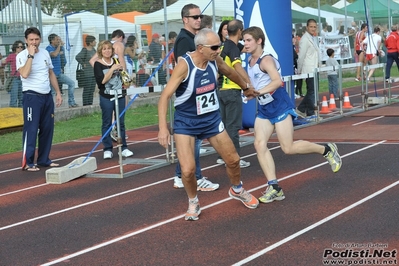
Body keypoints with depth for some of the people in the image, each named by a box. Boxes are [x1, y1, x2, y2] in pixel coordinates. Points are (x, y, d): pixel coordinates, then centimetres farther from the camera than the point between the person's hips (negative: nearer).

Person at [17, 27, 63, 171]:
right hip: (32, 97, -6)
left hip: (47, 96, 6)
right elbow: (24, 74, -26)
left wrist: (58, 92, 14)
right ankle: (28, 163, 1)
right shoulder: (22, 56, -8)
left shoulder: (45, 53, 11)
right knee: (31, 130, -5)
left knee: (47, 129, 10)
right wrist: (31, 55, -21)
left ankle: (44, 160, 20)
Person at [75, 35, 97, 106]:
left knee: (92, 90, 12)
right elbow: (77, 57, -25)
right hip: (87, 74, -8)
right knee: (86, 90, -3)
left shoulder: (93, 49, 11)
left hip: (94, 73, 8)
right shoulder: (84, 50, -13)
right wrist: (83, 64, -17)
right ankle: (85, 105, 2)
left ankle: (90, 104, 19)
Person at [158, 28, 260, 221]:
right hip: (186, 122, -5)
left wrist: (246, 88, 31)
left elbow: (230, 72, 15)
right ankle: (193, 203, 13)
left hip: (212, 118, 5)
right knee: (188, 170, -17)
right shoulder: (184, 65, -25)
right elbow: (165, 96, -26)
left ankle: (237, 190, 43)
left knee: (233, 160, 11)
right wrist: (163, 128, -35)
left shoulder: (214, 60, -8)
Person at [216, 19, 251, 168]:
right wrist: (249, 83, -36)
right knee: (233, 126, -4)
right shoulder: (233, 48, -13)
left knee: (224, 124, 14)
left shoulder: (223, 46, 12)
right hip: (232, 90, -8)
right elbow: (238, 67, -28)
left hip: (222, 89, 8)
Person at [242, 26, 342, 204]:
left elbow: (277, 81, -35)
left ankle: (327, 150, 16)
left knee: (288, 148, -6)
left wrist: (259, 91, -44)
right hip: (264, 108, 8)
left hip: (279, 106, -8)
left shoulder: (266, 60, -18)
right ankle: (274, 187, -6)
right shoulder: (250, 60, 8)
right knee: (259, 144, -7)